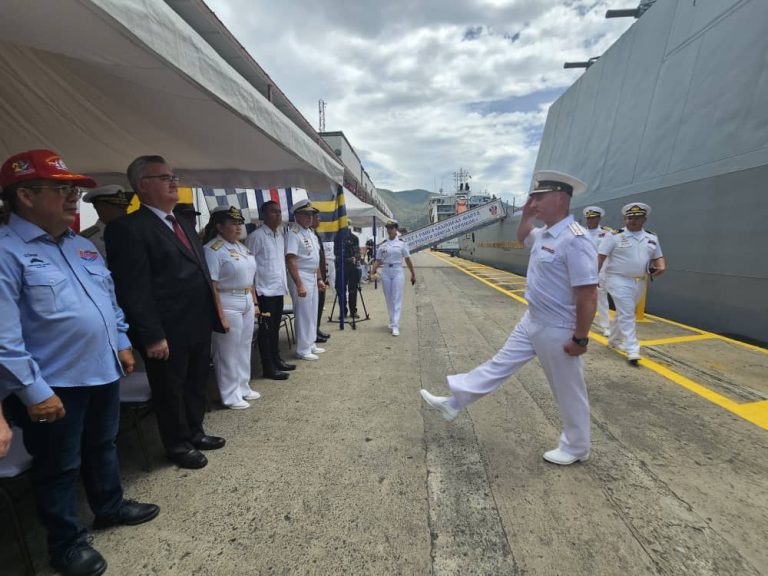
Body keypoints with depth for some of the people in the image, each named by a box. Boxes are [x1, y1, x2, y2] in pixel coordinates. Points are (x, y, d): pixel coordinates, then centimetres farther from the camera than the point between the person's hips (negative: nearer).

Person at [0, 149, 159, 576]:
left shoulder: (82, 245, 9)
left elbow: (110, 299, 17)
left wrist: (122, 343, 13)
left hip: (104, 373, 7)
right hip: (54, 386, -7)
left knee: (103, 446, 24)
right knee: (59, 467, 13)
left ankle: (110, 506, 45)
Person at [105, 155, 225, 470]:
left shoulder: (184, 226, 14)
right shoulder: (128, 228, -13)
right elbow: (134, 289, -18)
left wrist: (214, 316, 13)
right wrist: (152, 336, -19)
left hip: (199, 328, 8)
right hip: (168, 334, -8)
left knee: (196, 386, 21)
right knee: (171, 391, 12)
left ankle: (195, 432, 41)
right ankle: (178, 445, 31)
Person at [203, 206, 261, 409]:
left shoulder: (241, 247, 11)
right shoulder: (213, 250, -14)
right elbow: (211, 286, -19)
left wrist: (254, 303, 15)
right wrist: (220, 316, -21)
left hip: (246, 303, 9)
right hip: (227, 305, -8)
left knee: (244, 348, 18)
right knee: (228, 352, 3)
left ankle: (243, 388, 33)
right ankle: (230, 396, 18)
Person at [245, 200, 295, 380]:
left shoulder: (281, 235, 11)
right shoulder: (256, 236, -12)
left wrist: (284, 284, 13)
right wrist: (252, 292, -14)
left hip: (279, 289, 7)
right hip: (264, 291, -7)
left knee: (275, 327, 17)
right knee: (266, 329, 2)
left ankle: (276, 360, 30)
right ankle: (268, 368, 12)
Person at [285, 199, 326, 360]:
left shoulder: (311, 232, 13)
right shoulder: (293, 233, -15)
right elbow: (290, 260, -22)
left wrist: (319, 278, 18)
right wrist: (299, 285, -25)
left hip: (313, 277, 9)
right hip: (301, 277, -9)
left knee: (312, 312, 15)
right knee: (303, 314, -3)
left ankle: (311, 344, 28)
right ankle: (303, 350, 9)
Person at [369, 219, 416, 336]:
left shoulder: (402, 243, 0)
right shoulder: (382, 244, 6)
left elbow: (408, 260, 2)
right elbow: (378, 260, 5)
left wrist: (413, 274, 3)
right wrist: (373, 270, -11)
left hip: (397, 271, -3)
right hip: (385, 271, 3)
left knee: (397, 299, -6)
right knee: (388, 298, 9)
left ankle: (395, 326, -9)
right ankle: (392, 321, 24)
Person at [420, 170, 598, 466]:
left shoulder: (575, 239, -24)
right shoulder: (545, 233, 4)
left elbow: (588, 294, -26)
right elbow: (522, 237, 29)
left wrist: (580, 339, -21)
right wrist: (526, 216, 9)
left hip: (557, 331, -9)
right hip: (531, 321, 9)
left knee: (568, 391, 11)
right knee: (499, 364, 17)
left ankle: (576, 448, 34)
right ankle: (453, 403, 28)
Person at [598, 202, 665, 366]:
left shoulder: (652, 238, 9)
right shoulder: (615, 236, -8)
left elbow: (657, 257, 18)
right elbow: (601, 257, -12)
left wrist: (661, 266, -4)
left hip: (639, 282, 6)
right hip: (619, 280, -6)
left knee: (623, 313, 18)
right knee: (627, 315, -8)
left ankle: (613, 340, 37)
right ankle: (632, 351, -5)